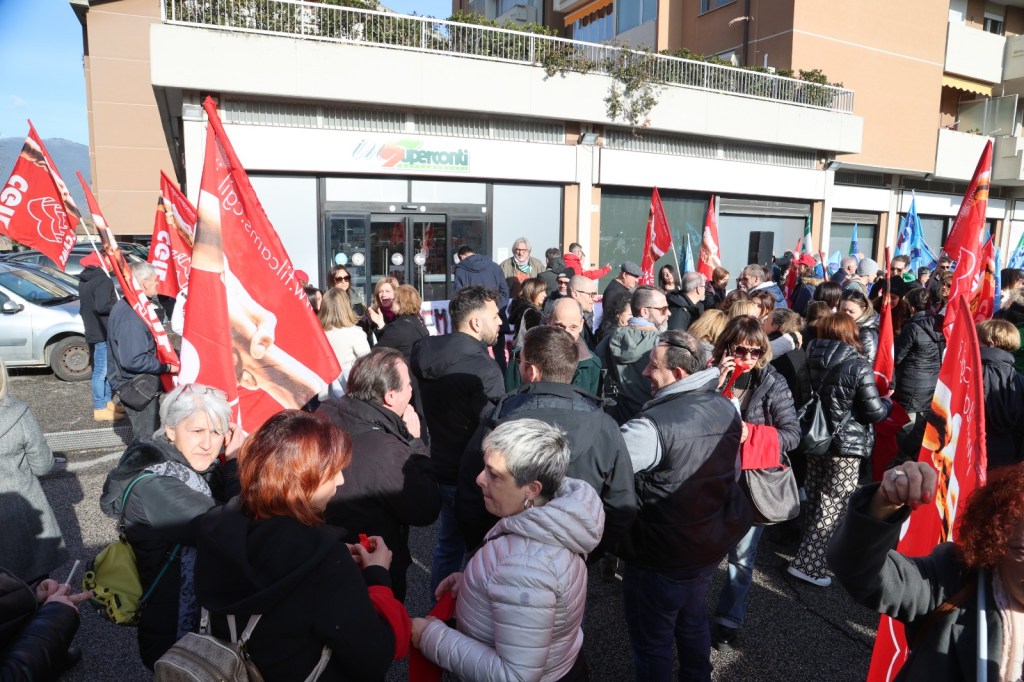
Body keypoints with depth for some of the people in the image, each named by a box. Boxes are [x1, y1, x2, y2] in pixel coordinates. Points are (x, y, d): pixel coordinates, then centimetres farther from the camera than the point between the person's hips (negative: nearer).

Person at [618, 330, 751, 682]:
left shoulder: (654, 424, -30)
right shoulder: (726, 408, -3)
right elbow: (733, 473, 10)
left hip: (661, 557, -8)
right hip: (713, 544, 8)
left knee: (652, 643, 14)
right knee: (693, 622, 29)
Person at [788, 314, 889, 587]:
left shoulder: (811, 361, -1)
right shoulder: (858, 367, -16)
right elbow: (874, 412, -13)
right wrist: (887, 402, 7)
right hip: (845, 445, -6)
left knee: (816, 499, 19)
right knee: (831, 505, 0)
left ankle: (814, 547, 35)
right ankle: (807, 563, 0)